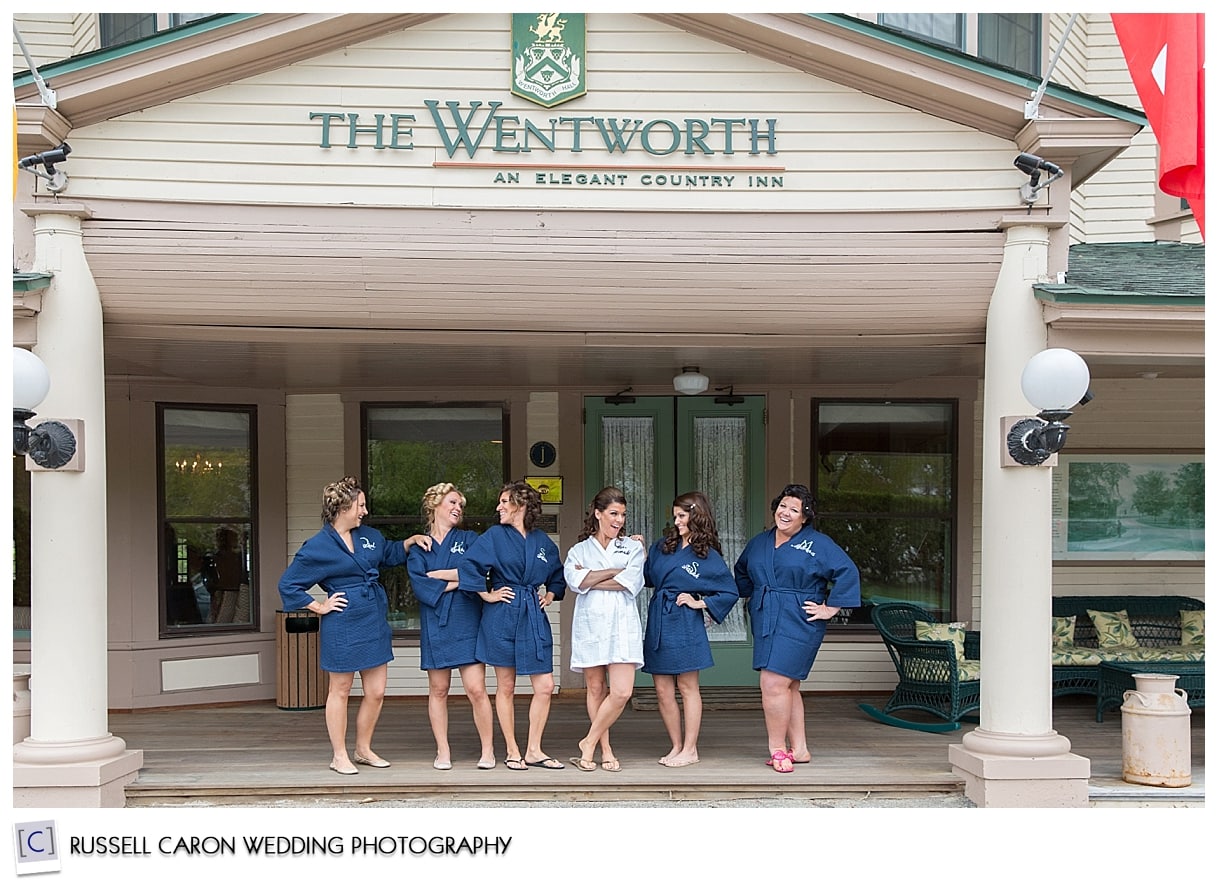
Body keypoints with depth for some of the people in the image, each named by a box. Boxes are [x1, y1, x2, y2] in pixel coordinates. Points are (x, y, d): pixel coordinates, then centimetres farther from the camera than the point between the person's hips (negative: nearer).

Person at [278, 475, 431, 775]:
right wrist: (320, 607, -7)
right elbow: (288, 584, -7)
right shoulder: (317, 547, -11)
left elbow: (391, 553, 29)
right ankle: (339, 756, 17)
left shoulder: (369, 536, 9)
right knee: (340, 691, 6)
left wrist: (412, 540, 12)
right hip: (343, 626, -6)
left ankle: (364, 749, 26)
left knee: (376, 692, 9)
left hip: (375, 622, 6)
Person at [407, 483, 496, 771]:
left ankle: (488, 750, 4)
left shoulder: (469, 539, 10)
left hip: (467, 622, -1)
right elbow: (421, 587, -6)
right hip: (435, 625, 1)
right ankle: (442, 752, 15)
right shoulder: (418, 548, 9)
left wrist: (438, 575, -5)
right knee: (438, 690, 6)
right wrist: (459, 579, -8)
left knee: (476, 689, -7)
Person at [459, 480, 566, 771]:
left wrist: (551, 595, 8)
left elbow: (558, 576, 23)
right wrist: (487, 595, -8)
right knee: (505, 687, 4)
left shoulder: (543, 542, 9)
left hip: (535, 618, 3)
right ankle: (512, 752, 15)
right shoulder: (494, 536, -2)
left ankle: (533, 750, 12)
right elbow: (469, 566, -10)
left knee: (545, 686, 0)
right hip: (502, 618, -3)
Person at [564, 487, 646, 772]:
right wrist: (614, 572, -8)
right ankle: (605, 749, 15)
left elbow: (631, 583, -6)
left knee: (621, 692, -11)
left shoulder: (633, 547, 13)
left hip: (622, 625, 0)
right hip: (590, 624, 0)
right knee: (596, 690, 4)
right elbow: (574, 580, -8)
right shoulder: (579, 550, 13)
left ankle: (589, 743, 4)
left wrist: (591, 580, -4)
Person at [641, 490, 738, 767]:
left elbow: (730, 593, 0)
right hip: (658, 623, 5)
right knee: (663, 690, 6)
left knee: (687, 687, 3)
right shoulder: (663, 546, 10)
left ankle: (690, 750, 11)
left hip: (685, 625, -5)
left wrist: (700, 603, -7)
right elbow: (648, 576, 17)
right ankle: (677, 747, 18)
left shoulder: (708, 557, -5)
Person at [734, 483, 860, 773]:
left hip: (799, 625, -6)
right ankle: (798, 749, 19)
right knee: (788, 687, 11)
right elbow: (741, 572, 29)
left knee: (774, 683, -14)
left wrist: (830, 608, -10)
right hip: (765, 623, 6)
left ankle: (777, 749, 0)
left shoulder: (818, 544, -5)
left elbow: (847, 572, -9)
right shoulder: (759, 542, 12)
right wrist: (755, 597, 18)